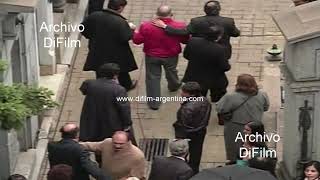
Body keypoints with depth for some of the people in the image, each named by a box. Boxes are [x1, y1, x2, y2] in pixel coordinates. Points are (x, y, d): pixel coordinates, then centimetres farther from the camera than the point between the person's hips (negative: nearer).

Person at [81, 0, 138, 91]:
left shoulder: (94, 16, -11)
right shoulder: (120, 22, -27)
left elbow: (83, 28, -2)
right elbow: (126, 37, -24)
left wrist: (91, 37, 12)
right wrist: (131, 30, -5)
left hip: (98, 53, 3)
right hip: (117, 55, -3)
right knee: (122, 71, 25)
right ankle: (127, 85, 48)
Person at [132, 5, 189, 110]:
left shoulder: (146, 26, -22)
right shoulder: (179, 26, -22)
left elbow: (137, 40, -10)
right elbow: (186, 40, -5)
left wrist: (135, 32, 10)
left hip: (151, 56, -1)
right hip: (171, 56, 1)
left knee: (153, 77, 13)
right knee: (171, 72, 29)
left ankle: (154, 103, 17)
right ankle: (174, 86, 58)